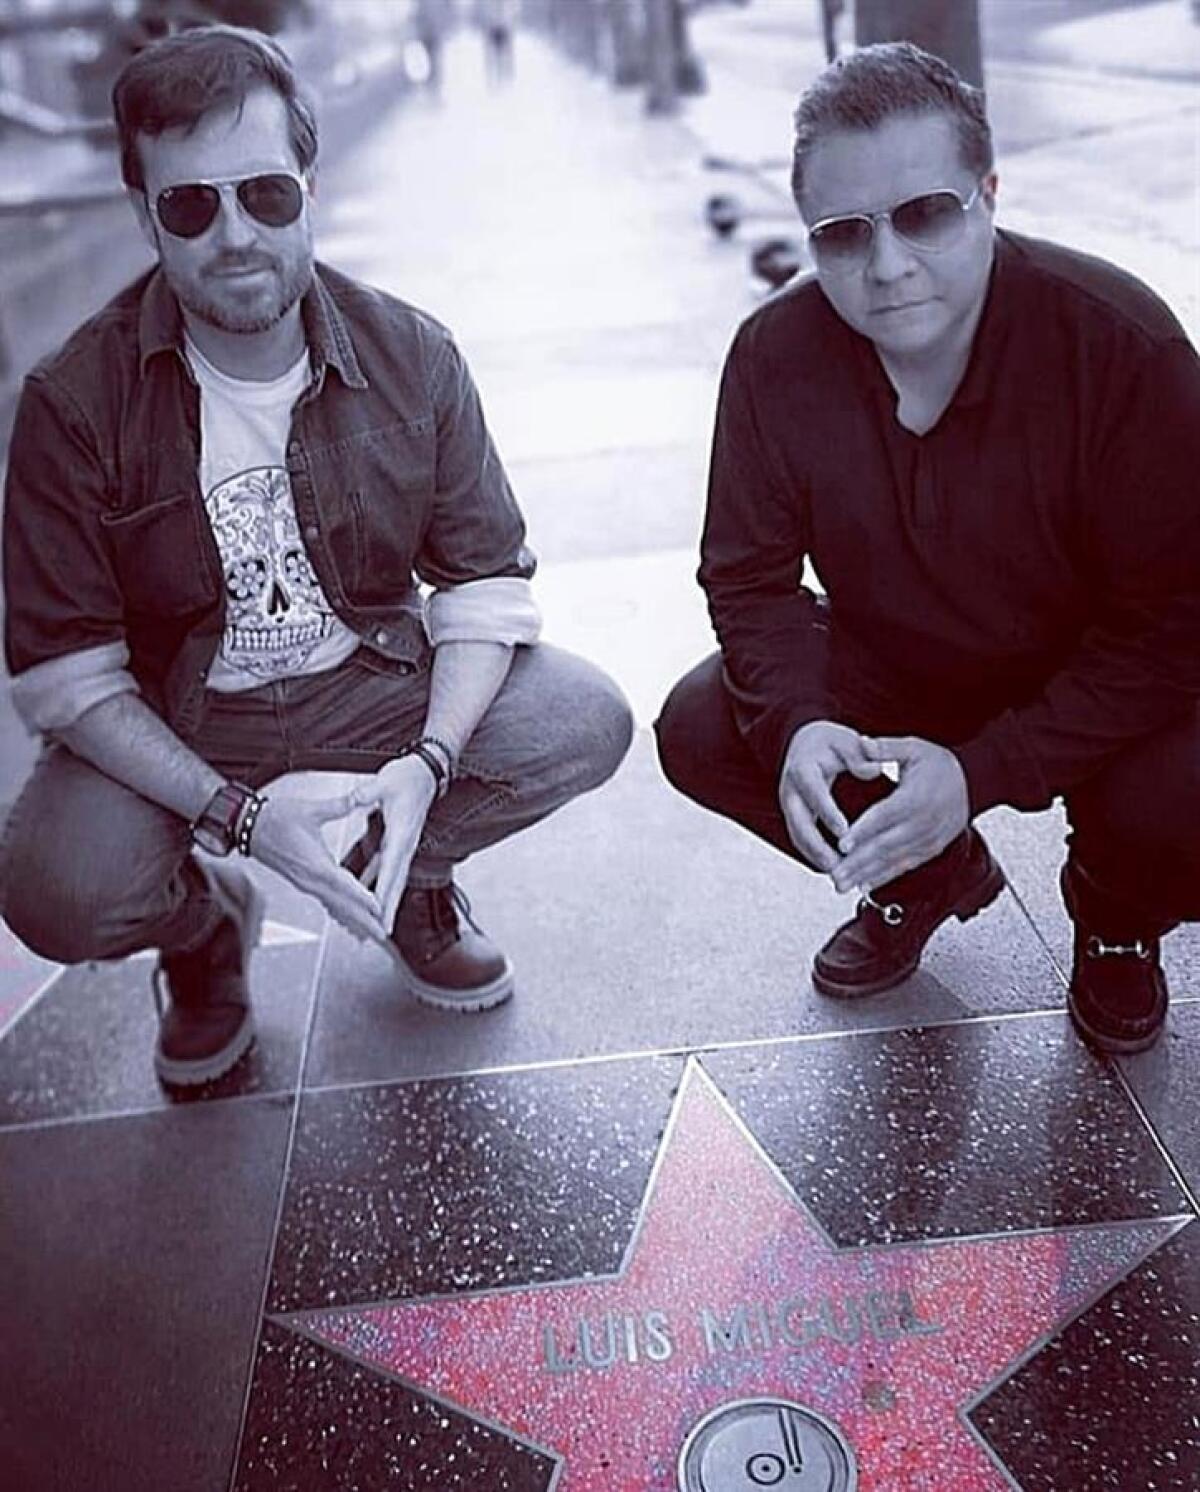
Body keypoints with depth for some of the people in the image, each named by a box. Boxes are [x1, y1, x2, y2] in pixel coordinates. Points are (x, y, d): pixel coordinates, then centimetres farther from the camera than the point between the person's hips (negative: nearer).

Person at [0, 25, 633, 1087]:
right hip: (171, 716, -2)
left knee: (585, 723, -19)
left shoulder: (411, 358, -10)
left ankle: (406, 875, 13)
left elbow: (485, 582, -7)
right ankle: (205, 925, 12)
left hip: (376, 674, 2)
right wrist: (234, 812, -28)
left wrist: (429, 761, -24)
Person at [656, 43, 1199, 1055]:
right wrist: (797, 724, -30)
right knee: (701, 732, -15)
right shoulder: (775, 356, -16)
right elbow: (749, 573, -9)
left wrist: (980, 770, -34)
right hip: (891, 673, 4)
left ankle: (1115, 920, 10)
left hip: (1100, 687, -3)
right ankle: (930, 877, 13)